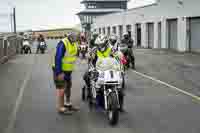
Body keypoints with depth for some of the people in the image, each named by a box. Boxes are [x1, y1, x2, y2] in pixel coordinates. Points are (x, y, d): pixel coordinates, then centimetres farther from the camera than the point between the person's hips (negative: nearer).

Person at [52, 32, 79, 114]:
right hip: (61, 71, -9)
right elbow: (58, 58, -26)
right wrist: (59, 72, -27)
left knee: (68, 87, 19)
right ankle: (61, 108, 4)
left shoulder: (74, 44, 5)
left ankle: (68, 104, 34)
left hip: (68, 70, 9)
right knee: (61, 89, -4)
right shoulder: (63, 44, -24)